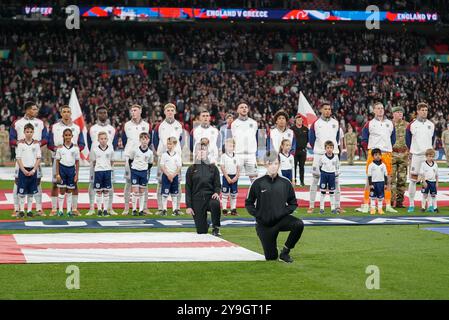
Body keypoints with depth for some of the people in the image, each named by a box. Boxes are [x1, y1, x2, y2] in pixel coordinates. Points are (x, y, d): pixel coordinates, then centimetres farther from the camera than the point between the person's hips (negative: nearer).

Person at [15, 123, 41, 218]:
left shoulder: (36, 144, 3)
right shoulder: (21, 144, -1)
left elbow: (38, 158, 2)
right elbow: (18, 158, -3)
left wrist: (33, 170, -9)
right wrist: (24, 170, -12)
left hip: (33, 170, 2)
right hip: (23, 170, -2)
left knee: (31, 192, 6)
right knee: (22, 191, -2)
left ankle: (29, 210, 13)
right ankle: (21, 210, 5)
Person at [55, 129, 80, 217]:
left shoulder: (75, 148, 1)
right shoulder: (60, 148, -2)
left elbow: (77, 162, 4)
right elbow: (57, 161, 1)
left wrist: (76, 174, -1)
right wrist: (57, 174, -5)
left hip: (71, 169, 1)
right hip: (62, 168, -1)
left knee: (69, 191, 7)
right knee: (62, 191, 2)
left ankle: (69, 210, 14)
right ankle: (60, 210, 9)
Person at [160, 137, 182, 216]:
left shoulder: (177, 155, 2)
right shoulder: (164, 155, 0)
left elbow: (179, 167, -1)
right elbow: (162, 167, -3)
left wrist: (173, 175, -11)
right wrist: (168, 175, -13)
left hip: (175, 176, 1)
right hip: (166, 176, -1)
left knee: (174, 194, 7)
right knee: (165, 193, -3)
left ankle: (175, 209, 11)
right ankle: (164, 209, 0)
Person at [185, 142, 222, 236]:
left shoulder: (213, 168, 10)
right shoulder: (191, 169, 9)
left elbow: (217, 184, 9)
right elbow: (188, 189, 7)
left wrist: (216, 193, -15)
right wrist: (188, 206, -1)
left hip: (210, 197, 0)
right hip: (197, 200, 0)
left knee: (215, 204, -39)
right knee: (201, 231, -3)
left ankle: (216, 228, -19)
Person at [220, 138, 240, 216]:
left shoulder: (236, 156, 5)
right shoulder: (223, 156, -3)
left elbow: (238, 168, 6)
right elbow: (222, 168, -6)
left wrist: (236, 177, -5)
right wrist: (227, 178, -11)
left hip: (234, 177, 3)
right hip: (226, 176, -3)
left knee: (234, 194, 6)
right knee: (225, 194, -1)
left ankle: (233, 210, 11)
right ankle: (224, 210, 4)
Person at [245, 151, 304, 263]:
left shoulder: (285, 183, -3)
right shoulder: (258, 183, -6)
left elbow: (293, 203, 6)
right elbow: (248, 203, 3)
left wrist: (285, 212, -10)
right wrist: (257, 214, -11)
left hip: (281, 219, 1)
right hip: (264, 224, -1)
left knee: (299, 224, -30)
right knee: (271, 257, -2)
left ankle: (285, 252, -9)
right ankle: (272, 249, 38)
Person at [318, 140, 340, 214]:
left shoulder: (336, 158, -3)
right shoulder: (322, 157, -7)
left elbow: (338, 167, 9)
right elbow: (319, 166, 4)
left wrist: (337, 174, 2)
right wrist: (321, 173, 0)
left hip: (332, 175, 1)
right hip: (324, 175, -1)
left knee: (332, 192, 8)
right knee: (323, 192, 3)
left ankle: (333, 208, 15)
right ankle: (321, 208, 9)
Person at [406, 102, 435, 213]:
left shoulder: (431, 125, 7)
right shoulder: (412, 125, 0)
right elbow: (408, 140, 9)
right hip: (416, 155, -2)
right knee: (413, 179, -1)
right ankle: (411, 204, 4)